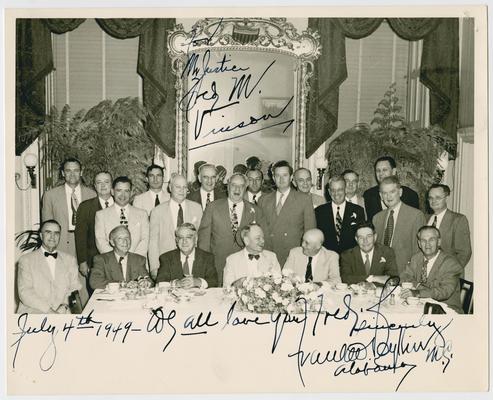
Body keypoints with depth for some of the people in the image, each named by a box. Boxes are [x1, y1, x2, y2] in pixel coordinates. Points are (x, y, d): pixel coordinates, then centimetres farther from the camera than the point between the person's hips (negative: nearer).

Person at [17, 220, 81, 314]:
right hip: (33, 312, -2)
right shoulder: (26, 260, 6)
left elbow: (75, 288, 12)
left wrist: (66, 304, -9)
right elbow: (24, 292, -3)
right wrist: (49, 310, -14)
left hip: (61, 312, 2)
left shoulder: (70, 260, 16)